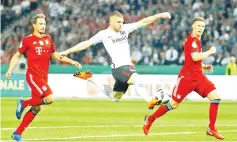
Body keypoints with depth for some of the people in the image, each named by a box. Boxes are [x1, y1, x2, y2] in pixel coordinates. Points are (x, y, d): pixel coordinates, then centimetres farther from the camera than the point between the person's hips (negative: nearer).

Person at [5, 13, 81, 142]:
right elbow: (17, 56, 3)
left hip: (43, 77, 7)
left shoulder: (48, 39, 13)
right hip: (33, 75, -7)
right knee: (49, 98, -23)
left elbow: (55, 55, 25)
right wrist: (10, 70, -9)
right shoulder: (27, 40, -3)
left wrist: (71, 62, 16)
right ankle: (23, 103, -1)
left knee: (36, 108, 6)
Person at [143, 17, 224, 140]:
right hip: (187, 77, -8)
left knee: (215, 96, -8)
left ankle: (211, 129, -4)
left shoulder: (196, 40, 16)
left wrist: (205, 66, 14)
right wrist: (210, 52, -15)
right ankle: (150, 119, 20)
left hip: (198, 76, 8)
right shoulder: (192, 39, -13)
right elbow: (195, 57, -28)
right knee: (173, 104, -2)